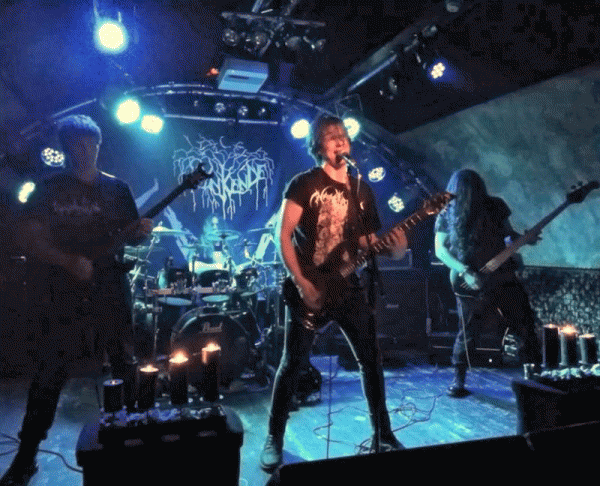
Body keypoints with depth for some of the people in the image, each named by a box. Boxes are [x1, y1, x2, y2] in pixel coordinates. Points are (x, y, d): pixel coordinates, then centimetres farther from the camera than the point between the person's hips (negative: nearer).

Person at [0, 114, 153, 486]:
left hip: (110, 290, 2)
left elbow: (129, 237, 10)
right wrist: (70, 262, -18)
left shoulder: (117, 188, 8)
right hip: (62, 295, -2)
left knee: (127, 366, 8)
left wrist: (142, 232, -13)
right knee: (51, 373, 2)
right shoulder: (50, 187, 1)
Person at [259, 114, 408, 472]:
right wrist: (302, 284, -17)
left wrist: (394, 248, -10)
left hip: (348, 286, 5)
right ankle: (275, 439, 18)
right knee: (293, 364, 1)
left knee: (372, 360, 5)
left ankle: (383, 435, 22)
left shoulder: (362, 191, 11)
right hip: (308, 286, -4)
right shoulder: (304, 183, -5)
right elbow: (284, 236, -10)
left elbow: (368, 241, 12)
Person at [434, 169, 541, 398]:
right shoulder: (447, 215, -5)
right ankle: (458, 380, 20)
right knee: (467, 333, 3)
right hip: (471, 284, -2)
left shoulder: (495, 206, 1)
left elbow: (508, 232, 12)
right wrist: (465, 272, -19)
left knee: (527, 326, 5)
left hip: (503, 277, 3)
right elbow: (440, 250, -8)